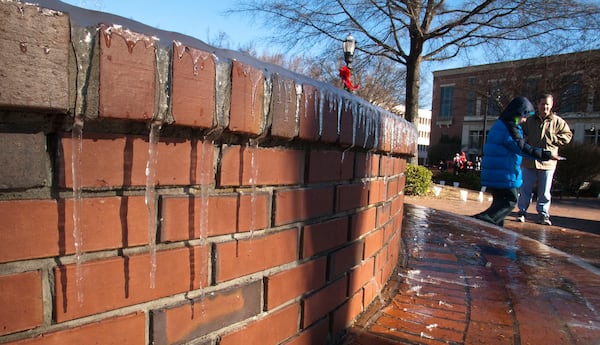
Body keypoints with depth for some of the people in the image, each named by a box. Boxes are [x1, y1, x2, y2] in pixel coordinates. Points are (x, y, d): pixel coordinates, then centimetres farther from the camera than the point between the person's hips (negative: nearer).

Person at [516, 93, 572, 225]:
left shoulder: (558, 122, 3)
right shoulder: (529, 120, 7)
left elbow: (567, 136, 2)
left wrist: (551, 138, -11)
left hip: (547, 162, -1)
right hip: (529, 161, 1)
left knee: (545, 192, 5)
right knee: (525, 189, 6)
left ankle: (543, 215, 14)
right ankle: (522, 212, 15)